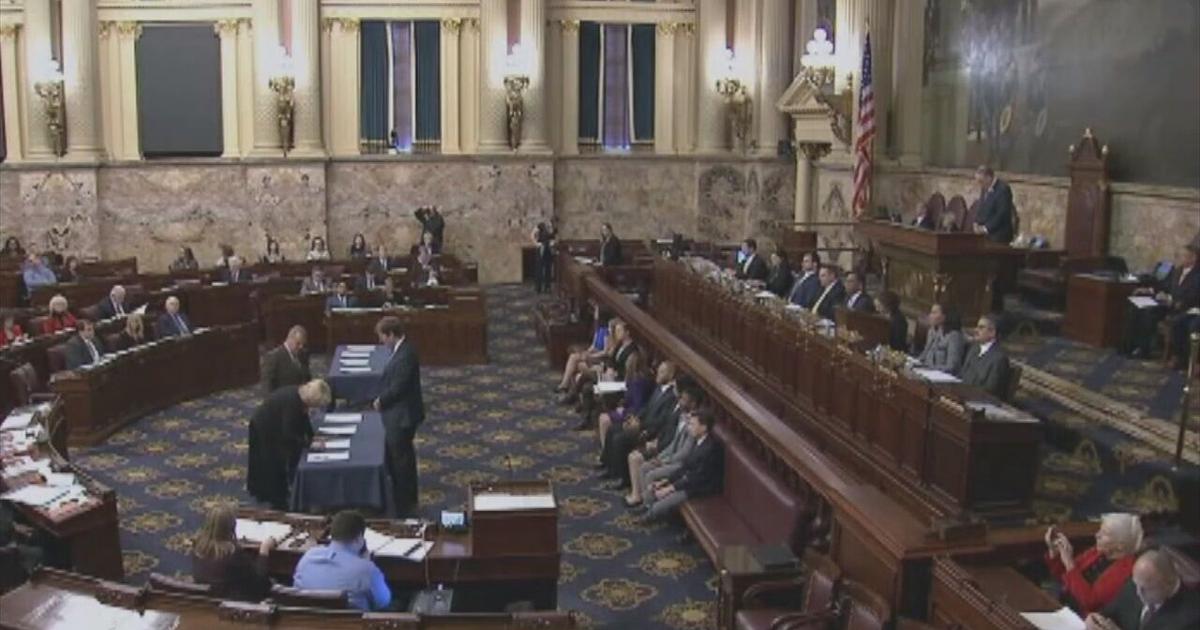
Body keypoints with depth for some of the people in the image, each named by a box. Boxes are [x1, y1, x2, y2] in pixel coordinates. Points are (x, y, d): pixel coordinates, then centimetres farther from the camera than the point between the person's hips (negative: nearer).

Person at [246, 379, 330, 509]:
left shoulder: (301, 396, -10)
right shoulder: (292, 401, -35)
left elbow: (303, 419, 4)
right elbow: (288, 434, -32)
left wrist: (312, 437, -5)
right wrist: (308, 443, -27)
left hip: (273, 427, 9)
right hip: (263, 429, -9)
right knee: (274, 465, 0)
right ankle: (277, 502, 13)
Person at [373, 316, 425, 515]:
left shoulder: (405, 355, -26)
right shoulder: (402, 350, 6)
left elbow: (397, 387, -24)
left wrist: (381, 401, -9)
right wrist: (382, 399, 5)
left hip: (401, 417, -10)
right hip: (397, 415, 10)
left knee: (401, 461, 3)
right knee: (393, 459, 21)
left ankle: (404, 505, 16)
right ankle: (406, 500, 33)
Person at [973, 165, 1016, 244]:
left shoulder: (1003, 189, -14)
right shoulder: (985, 188, 11)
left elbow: (1003, 213, -19)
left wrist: (987, 227, -17)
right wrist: (977, 223, 4)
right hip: (986, 233, 8)